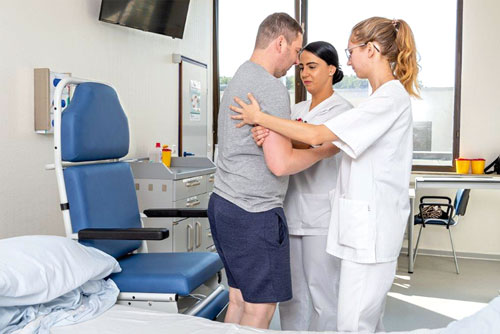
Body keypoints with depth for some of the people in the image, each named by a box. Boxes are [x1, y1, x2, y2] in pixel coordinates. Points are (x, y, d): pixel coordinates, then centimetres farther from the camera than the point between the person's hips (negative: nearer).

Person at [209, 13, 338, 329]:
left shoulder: (238, 79, 16)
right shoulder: (272, 88, -15)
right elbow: (280, 164, -20)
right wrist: (325, 150, -5)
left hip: (224, 203, 10)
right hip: (254, 212, -10)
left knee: (239, 300, 16)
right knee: (260, 309, 1)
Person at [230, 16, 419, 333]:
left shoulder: (391, 97, -15)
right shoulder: (388, 96, 18)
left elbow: (316, 135, -18)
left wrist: (259, 117, -8)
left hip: (372, 226, -10)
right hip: (366, 224, 10)